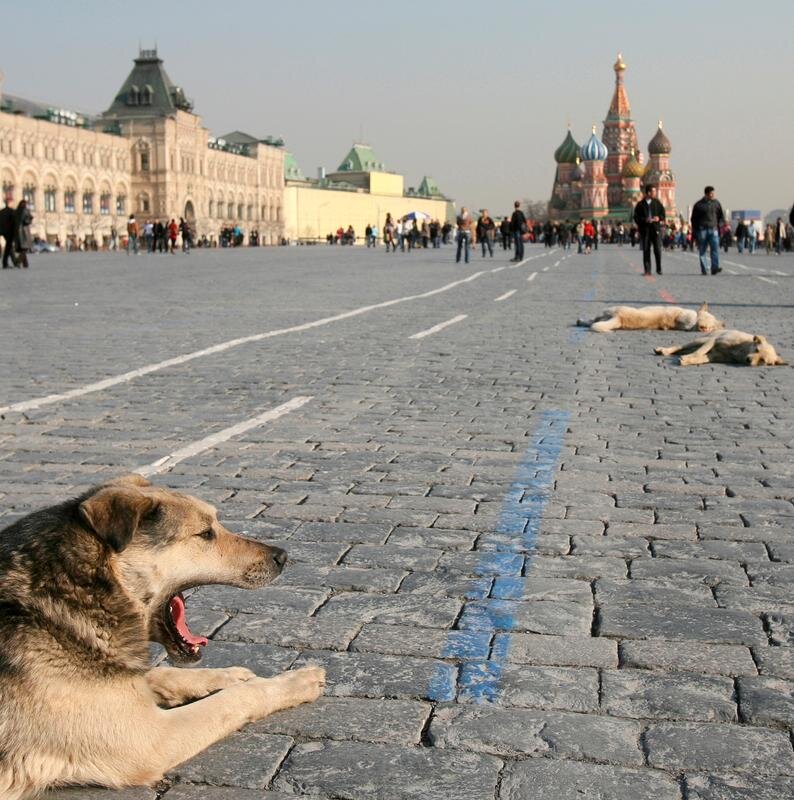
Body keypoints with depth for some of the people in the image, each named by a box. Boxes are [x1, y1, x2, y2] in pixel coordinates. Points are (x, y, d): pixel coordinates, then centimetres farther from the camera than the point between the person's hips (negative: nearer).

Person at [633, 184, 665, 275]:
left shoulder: (657, 203, 11)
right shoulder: (640, 204, 4)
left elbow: (663, 214, 13)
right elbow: (636, 218, 0)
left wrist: (659, 218, -8)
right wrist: (645, 220, -16)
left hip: (656, 229, 1)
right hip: (644, 230, 0)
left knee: (657, 249, -8)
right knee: (646, 250, 1)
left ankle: (659, 269, 5)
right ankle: (647, 270, 6)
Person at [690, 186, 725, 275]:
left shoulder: (716, 203, 10)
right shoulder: (699, 205, 2)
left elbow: (721, 216, 19)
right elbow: (693, 219, 6)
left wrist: (719, 225, 5)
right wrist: (694, 233, 2)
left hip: (713, 230, 2)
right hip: (702, 230, -2)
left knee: (715, 249, -12)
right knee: (702, 251, 1)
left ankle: (715, 268, -18)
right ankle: (704, 270, 6)